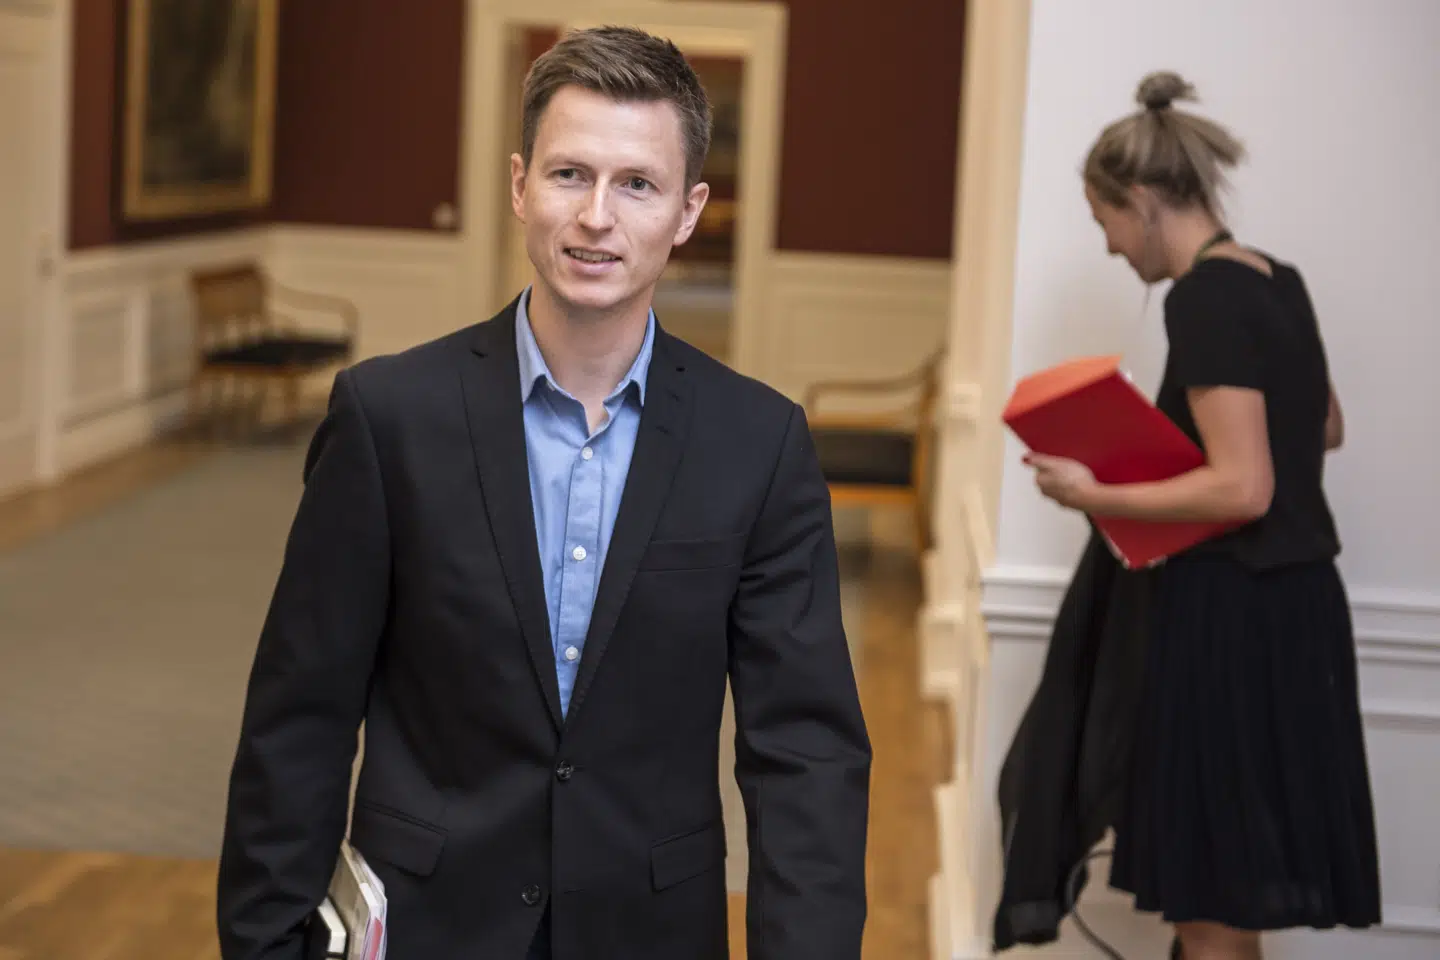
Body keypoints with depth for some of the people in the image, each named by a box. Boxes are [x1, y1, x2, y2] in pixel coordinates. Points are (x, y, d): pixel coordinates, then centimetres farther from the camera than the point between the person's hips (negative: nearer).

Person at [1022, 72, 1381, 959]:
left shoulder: (1205, 299, -18)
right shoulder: (1277, 282, 10)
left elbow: (1242, 489, -24)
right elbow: (1323, 429, 25)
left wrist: (1096, 496, -16)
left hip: (1234, 614, -9)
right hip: (1296, 599, 9)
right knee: (1225, 888, 17)